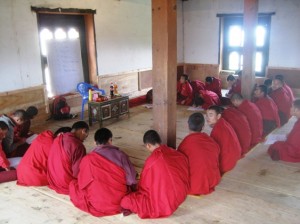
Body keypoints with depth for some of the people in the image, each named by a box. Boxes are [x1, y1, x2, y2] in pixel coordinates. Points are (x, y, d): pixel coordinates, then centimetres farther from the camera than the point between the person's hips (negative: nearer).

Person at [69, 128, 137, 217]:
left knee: (73, 183, 18)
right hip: (121, 200, 1)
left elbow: (82, 183, 2)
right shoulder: (120, 154, -7)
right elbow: (131, 179, -6)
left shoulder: (87, 159, -8)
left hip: (98, 204, -1)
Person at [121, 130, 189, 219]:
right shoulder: (177, 154, -3)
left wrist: (138, 190, 17)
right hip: (181, 194, 7)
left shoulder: (152, 160, -19)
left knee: (125, 201, -11)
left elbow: (145, 184, -5)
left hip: (165, 202, -7)